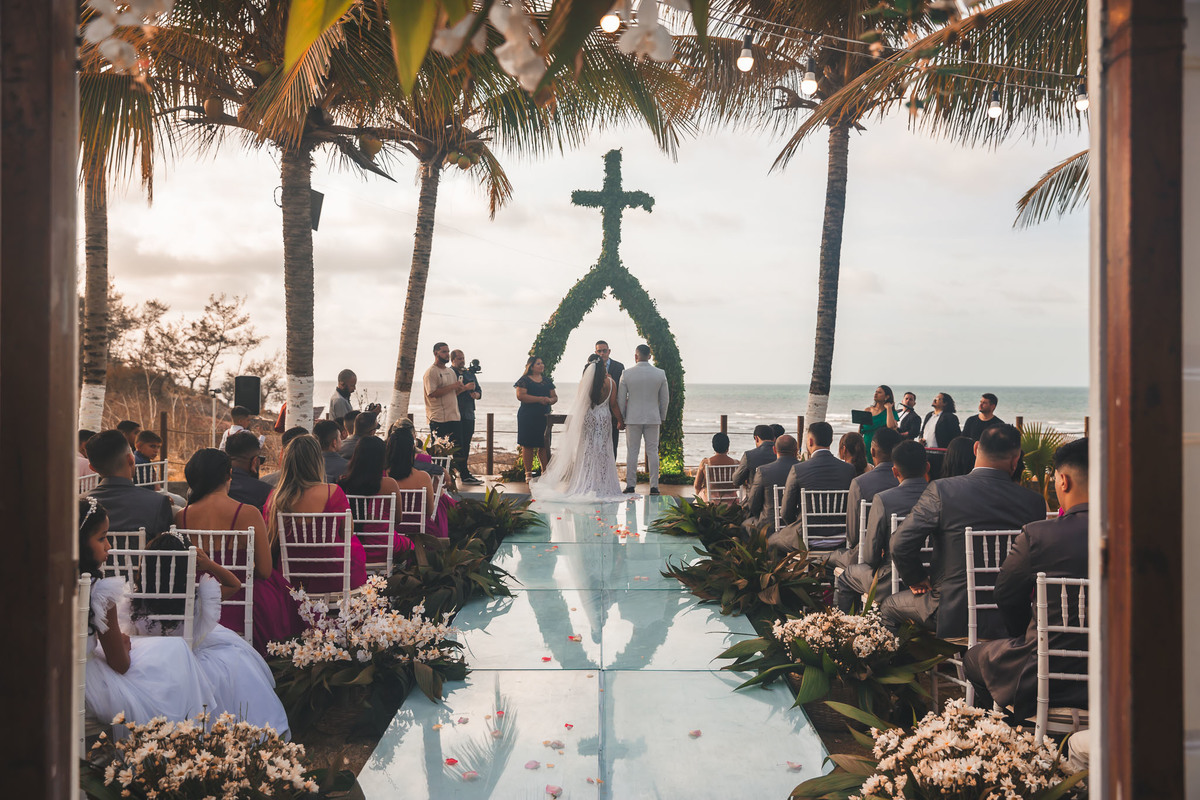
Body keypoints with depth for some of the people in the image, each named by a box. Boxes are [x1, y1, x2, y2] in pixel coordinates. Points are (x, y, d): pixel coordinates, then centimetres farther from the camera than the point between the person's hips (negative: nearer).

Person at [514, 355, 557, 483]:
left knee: (544, 445, 4)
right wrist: (539, 399, -18)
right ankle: (528, 474, 4)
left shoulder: (547, 381, 15)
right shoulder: (524, 380, -1)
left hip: (544, 416, 5)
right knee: (528, 445, -2)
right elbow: (520, 396, -15)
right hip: (528, 417, -4)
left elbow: (555, 397, 17)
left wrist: (550, 400, -8)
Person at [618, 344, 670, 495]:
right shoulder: (660, 374, -1)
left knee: (632, 452, 4)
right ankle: (654, 486, 4)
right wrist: (662, 417, 17)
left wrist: (620, 419, 9)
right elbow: (665, 399, 4)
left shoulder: (626, 373, -6)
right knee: (653, 452, 5)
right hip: (653, 418, 1)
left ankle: (630, 486, 5)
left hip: (633, 418, -1)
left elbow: (621, 399, -2)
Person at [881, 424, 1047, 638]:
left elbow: (901, 544, -16)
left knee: (889, 606, 24)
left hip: (952, 618, -4)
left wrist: (916, 579, 3)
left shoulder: (942, 490, -14)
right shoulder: (1034, 502, -6)